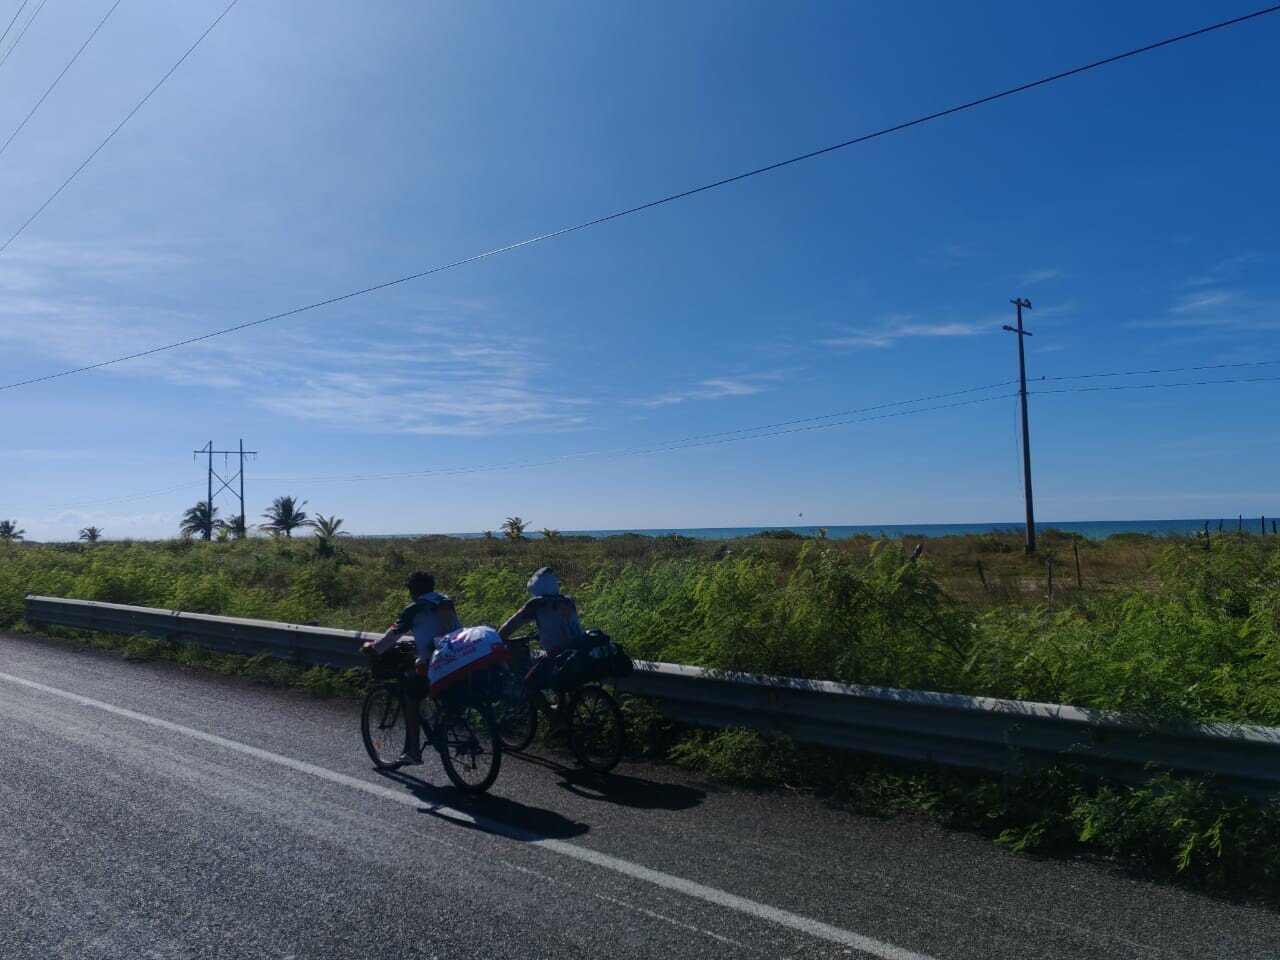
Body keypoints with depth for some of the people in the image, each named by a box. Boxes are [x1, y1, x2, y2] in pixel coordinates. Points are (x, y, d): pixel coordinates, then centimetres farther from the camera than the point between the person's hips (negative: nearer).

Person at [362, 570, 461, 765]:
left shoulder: (414, 610, 1)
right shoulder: (447, 603, 16)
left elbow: (392, 636, 5)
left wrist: (372, 648, 19)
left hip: (429, 664, -5)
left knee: (413, 703, 12)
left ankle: (414, 752, 12)